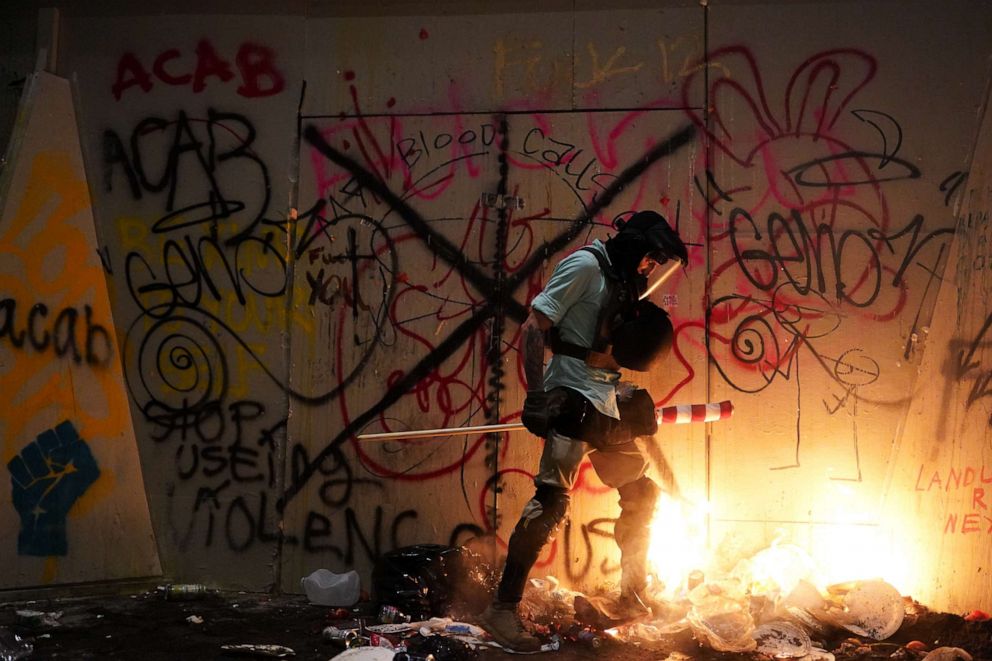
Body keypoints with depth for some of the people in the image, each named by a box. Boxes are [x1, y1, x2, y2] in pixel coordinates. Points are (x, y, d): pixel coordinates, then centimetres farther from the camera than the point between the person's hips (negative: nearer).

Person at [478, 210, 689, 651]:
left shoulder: (621, 282, 17)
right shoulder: (585, 266, -8)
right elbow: (533, 329, -14)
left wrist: (633, 402, 8)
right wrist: (536, 396, -20)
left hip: (608, 408, 10)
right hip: (573, 401, -9)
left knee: (640, 495, 17)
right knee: (551, 499, -19)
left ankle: (632, 598, 30)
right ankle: (502, 609, -18)